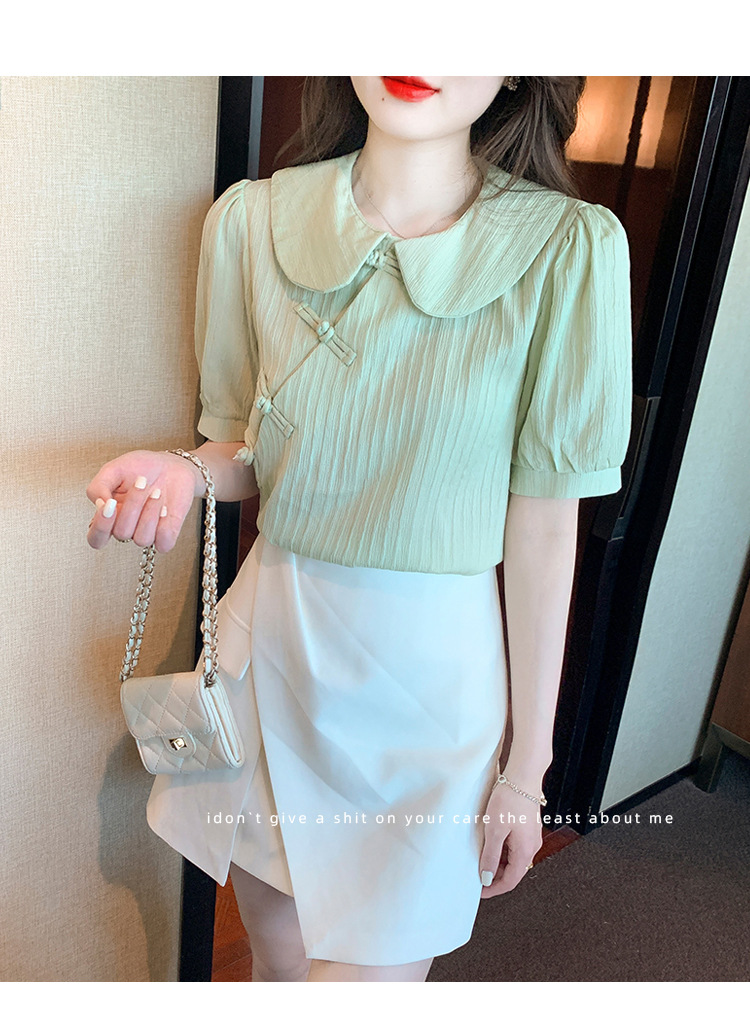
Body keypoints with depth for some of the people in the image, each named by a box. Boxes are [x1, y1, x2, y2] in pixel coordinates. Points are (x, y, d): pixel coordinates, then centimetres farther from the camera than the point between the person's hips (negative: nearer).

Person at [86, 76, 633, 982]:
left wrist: (526, 765, -4)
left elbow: (544, 523, -9)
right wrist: (184, 471, -16)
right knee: (277, 959, 22)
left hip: (427, 676, -2)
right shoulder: (253, 218, -4)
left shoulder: (569, 247, -12)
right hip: (270, 636, 3)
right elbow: (246, 451, 8)